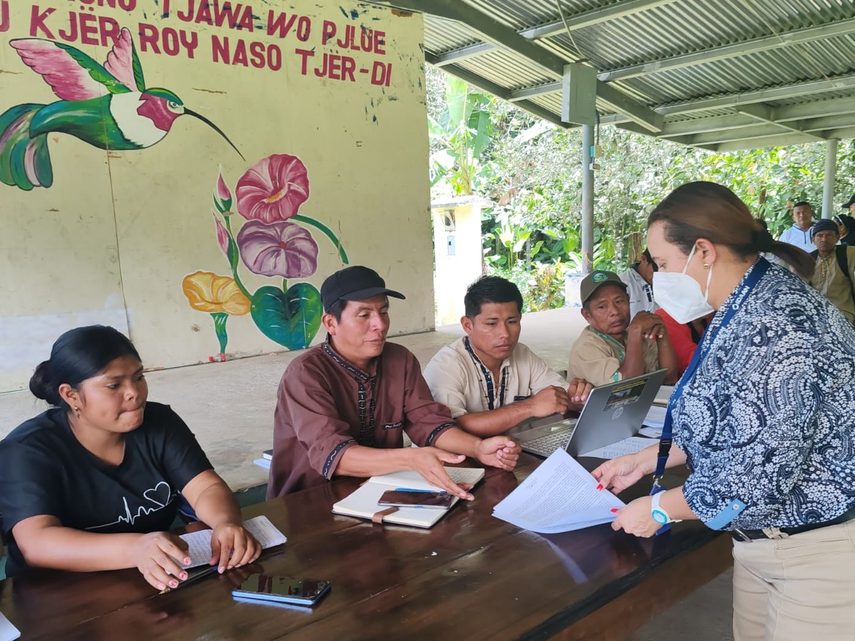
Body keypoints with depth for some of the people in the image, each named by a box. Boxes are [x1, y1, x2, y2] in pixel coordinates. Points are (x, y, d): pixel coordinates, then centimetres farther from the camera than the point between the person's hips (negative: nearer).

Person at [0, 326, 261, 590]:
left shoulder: (159, 422, -3)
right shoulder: (26, 451, -13)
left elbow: (206, 488, -10)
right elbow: (37, 544, -27)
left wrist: (227, 523, -33)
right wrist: (135, 548, -43)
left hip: (162, 589, 3)